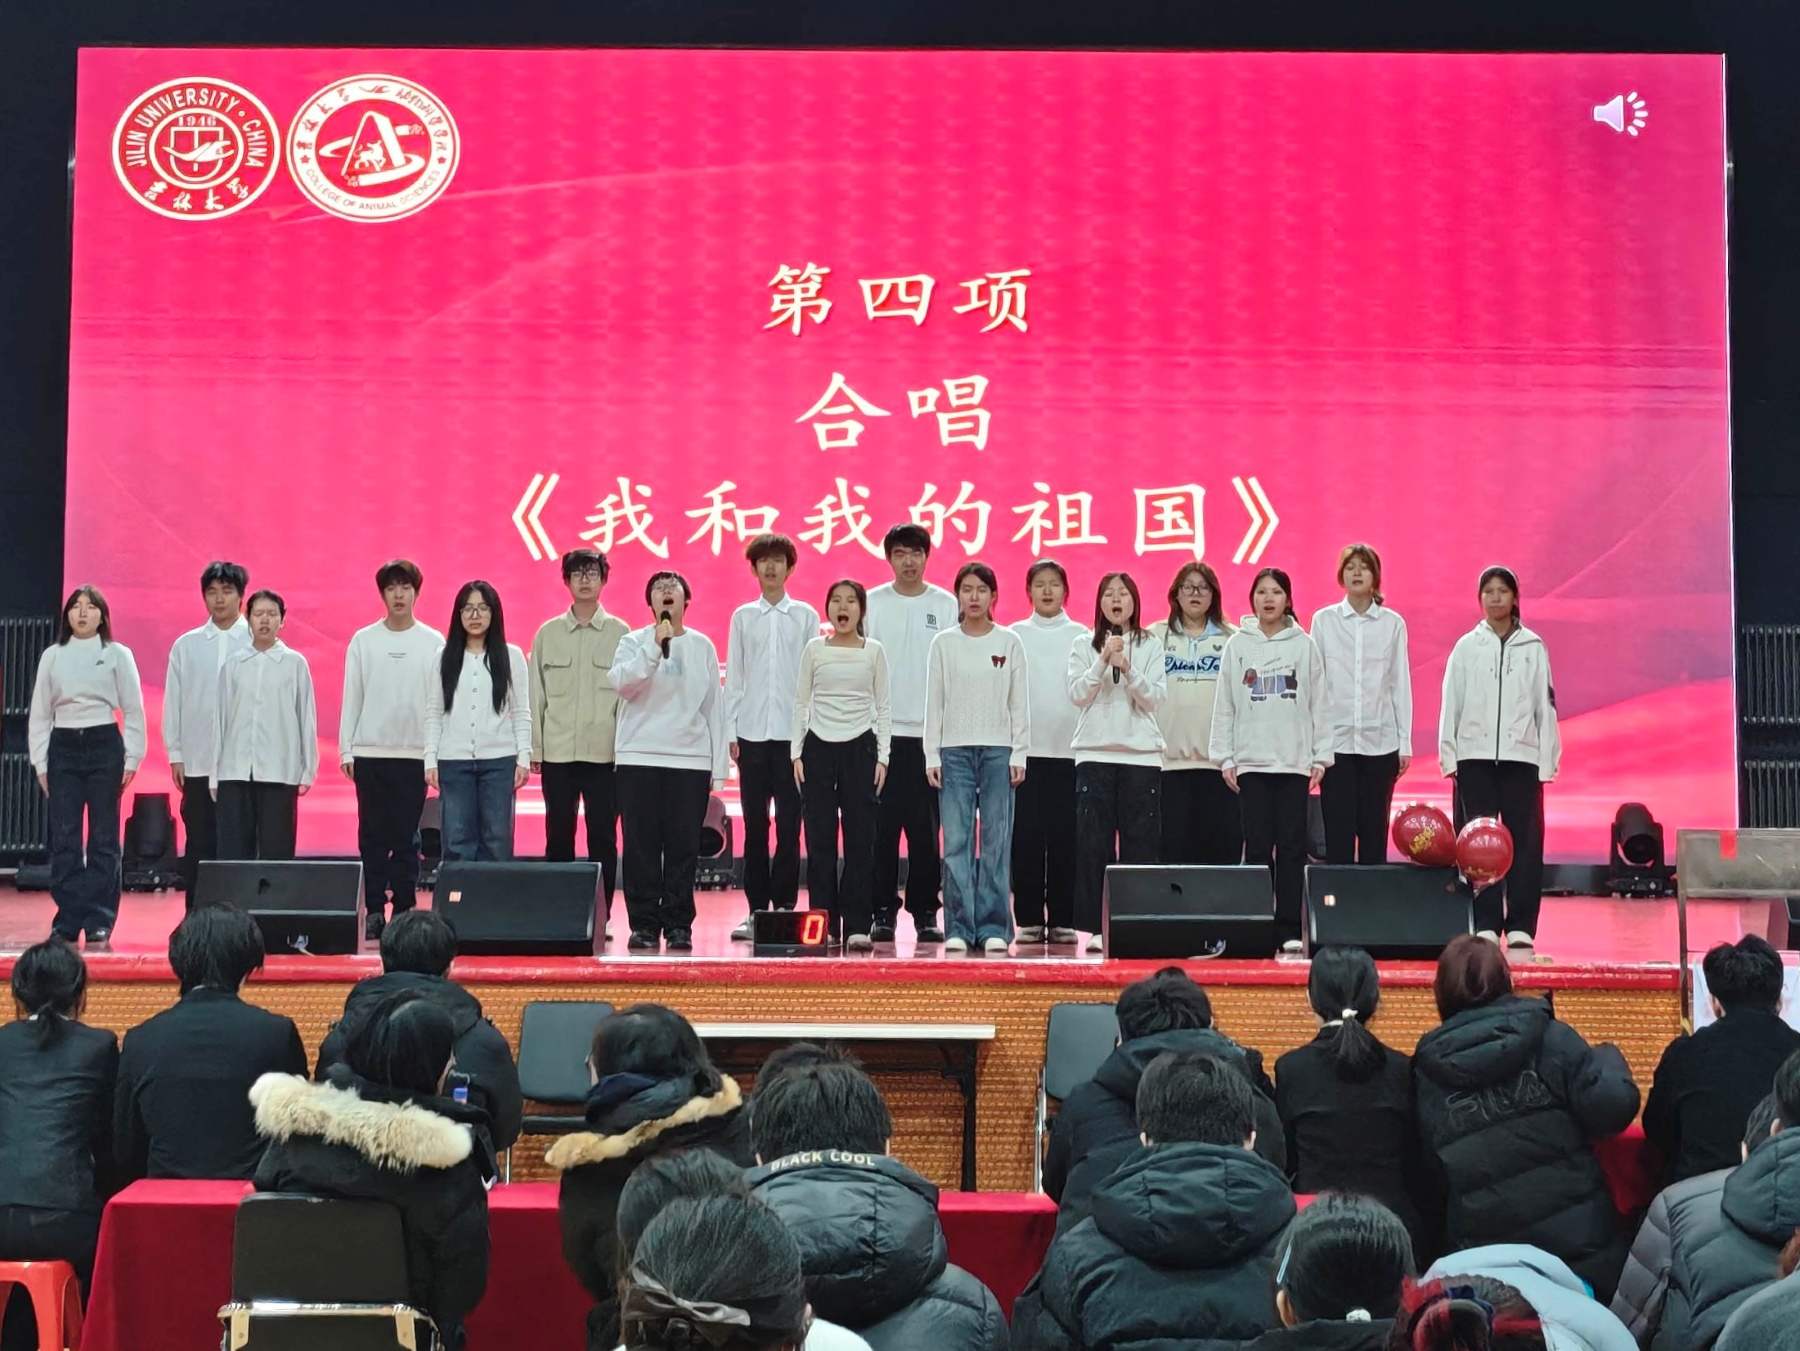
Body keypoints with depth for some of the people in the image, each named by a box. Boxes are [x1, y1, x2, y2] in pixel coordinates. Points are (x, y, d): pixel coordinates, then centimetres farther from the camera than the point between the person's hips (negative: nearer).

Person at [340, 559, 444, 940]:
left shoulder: (434, 643, 2)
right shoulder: (363, 640, 4)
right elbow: (351, 698, 5)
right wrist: (346, 750, 2)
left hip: (414, 752, -1)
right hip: (370, 751, 1)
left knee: (406, 837, 3)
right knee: (372, 835, 3)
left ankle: (404, 909, 9)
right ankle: (374, 911, 9)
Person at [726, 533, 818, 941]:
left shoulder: (806, 616, 6)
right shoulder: (743, 617, 9)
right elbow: (734, 677, 9)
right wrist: (731, 731, 3)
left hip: (793, 731, -1)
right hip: (752, 732, 1)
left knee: (789, 824, -2)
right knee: (754, 824, 3)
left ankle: (784, 906, 4)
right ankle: (756, 909, 8)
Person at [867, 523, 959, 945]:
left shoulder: (947, 605, 6)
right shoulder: (872, 603, 6)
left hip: (931, 732, 0)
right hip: (882, 731, 0)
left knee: (926, 828, 1)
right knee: (883, 826, 0)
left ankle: (925, 912, 8)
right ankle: (883, 911, 7)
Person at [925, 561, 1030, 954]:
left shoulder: (1009, 642, 5)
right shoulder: (943, 643, 6)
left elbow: (1018, 703, 4)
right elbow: (934, 703, 5)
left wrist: (1019, 754, -2)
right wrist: (932, 756, -1)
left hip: (998, 751, 0)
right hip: (954, 750, 0)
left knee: (997, 844, -1)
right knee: (956, 843, -3)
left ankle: (993, 927, 5)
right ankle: (959, 928, 2)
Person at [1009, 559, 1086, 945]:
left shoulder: (1080, 636, 7)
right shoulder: (1015, 636, 7)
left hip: (1069, 749, 0)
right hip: (1024, 748, 0)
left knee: (1064, 835, 0)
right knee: (1026, 834, -2)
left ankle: (1062, 920, 6)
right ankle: (1029, 919, 4)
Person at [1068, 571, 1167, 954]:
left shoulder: (1151, 647, 8)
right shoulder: (1084, 646, 8)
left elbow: (1155, 698, -1)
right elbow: (1078, 695, -2)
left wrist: (1127, 668, -15)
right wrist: (1103, 661, -12)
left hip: (1142, 754, 0)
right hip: (1094, 753, 0)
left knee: (1140, 843, -1)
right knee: (1094, 843, -3)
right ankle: (1098, 926, 2)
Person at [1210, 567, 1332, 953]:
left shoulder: (1304, 645, 5)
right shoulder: (1237, 646, 5)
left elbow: (1318, 704, 4)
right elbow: (1224, 706, 5)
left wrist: (1320, 757, -1)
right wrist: (1224, 758, -1)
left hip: (1295, 761, 0)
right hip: (1250, 761, 0)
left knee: (1292, 845, 0)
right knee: (1257, 845, 1)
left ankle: (1289, 929, 4)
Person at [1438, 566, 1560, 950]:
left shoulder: (1533, 647, 7)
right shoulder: (1466, 647, 8)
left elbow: (1545, 705, 6)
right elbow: (1451, 704, 6)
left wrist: (1547, 759, 1)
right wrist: (1448, 755, -1)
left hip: (1521, 755, 0)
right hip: (1474, 755, 0)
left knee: (1524, 842, -2)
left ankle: (1520, 926, 1)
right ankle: (1485, 925, 3)